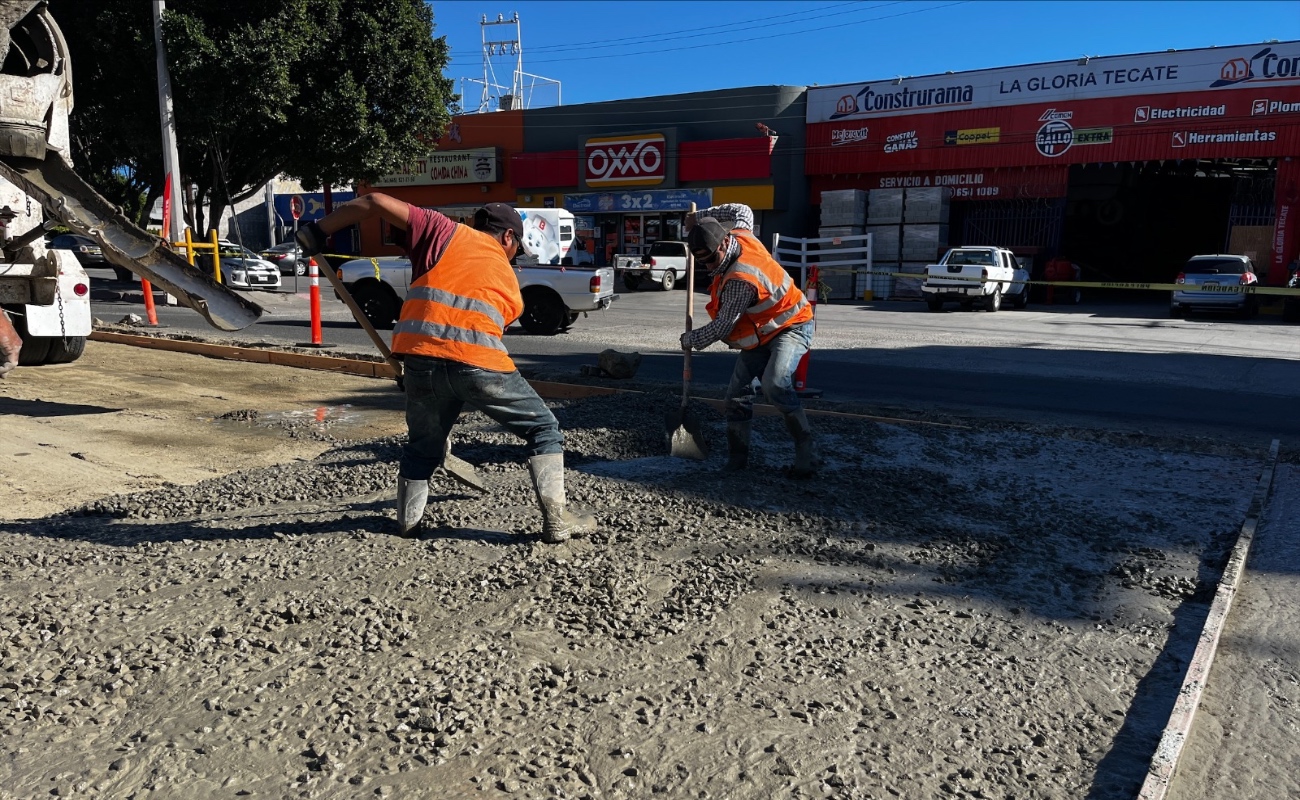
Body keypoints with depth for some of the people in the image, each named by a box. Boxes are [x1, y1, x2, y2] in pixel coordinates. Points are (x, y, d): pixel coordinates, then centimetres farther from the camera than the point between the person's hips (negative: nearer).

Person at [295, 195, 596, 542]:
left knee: (422, 444, 26)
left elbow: (375, 202, 14)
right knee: (544, 429, 16)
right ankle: (557, 520, 12)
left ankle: (408, 521, 36)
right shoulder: (510, 284, 25)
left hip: (420, 356, 2)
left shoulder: (445, 232, 21)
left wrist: (320, 228, 25)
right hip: (479, 361, -1)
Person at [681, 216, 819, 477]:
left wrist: (690, 340, -8)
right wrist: (701, 224, 12)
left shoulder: (741, 280, -33)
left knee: (774, 384, -33)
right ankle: (737, 458, 13)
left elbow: (721, 328, -25)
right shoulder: (740, 235, -9)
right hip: (761, 332, 10)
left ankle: (806, 453, -25)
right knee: (738, 390, 2)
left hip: (790, 327, -10)